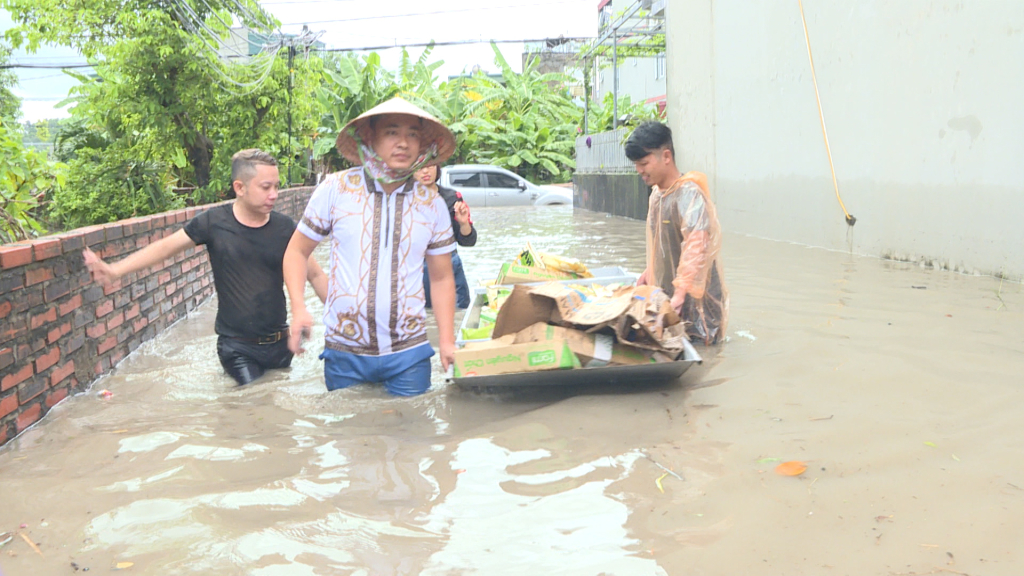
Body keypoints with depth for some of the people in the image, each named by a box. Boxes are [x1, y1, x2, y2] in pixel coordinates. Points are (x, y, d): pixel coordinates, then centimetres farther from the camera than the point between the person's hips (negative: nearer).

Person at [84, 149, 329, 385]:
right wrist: (115, 270, -10)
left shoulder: (284, 227, -3)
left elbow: (315, 275, 2)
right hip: (237, 347, -3)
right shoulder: (215, 222, -7)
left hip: (279, 343, 3)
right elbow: (166, 247, -2)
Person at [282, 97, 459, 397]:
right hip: (344, 352, -1)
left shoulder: (432, 204, 2)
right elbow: (297, 251, 6)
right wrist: (298, 308, -10)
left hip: (409, 353, 1)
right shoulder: (335, 189, -3)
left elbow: (442, 278, 10)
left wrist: (447, 341, 1)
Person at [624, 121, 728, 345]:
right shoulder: (656, 194, 7)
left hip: (694, 300, -8)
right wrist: (650, 271, 20)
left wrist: (680, 293, -38)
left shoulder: (689, 193, -21)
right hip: (665, 293, 8)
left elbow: (696, 245, -33)